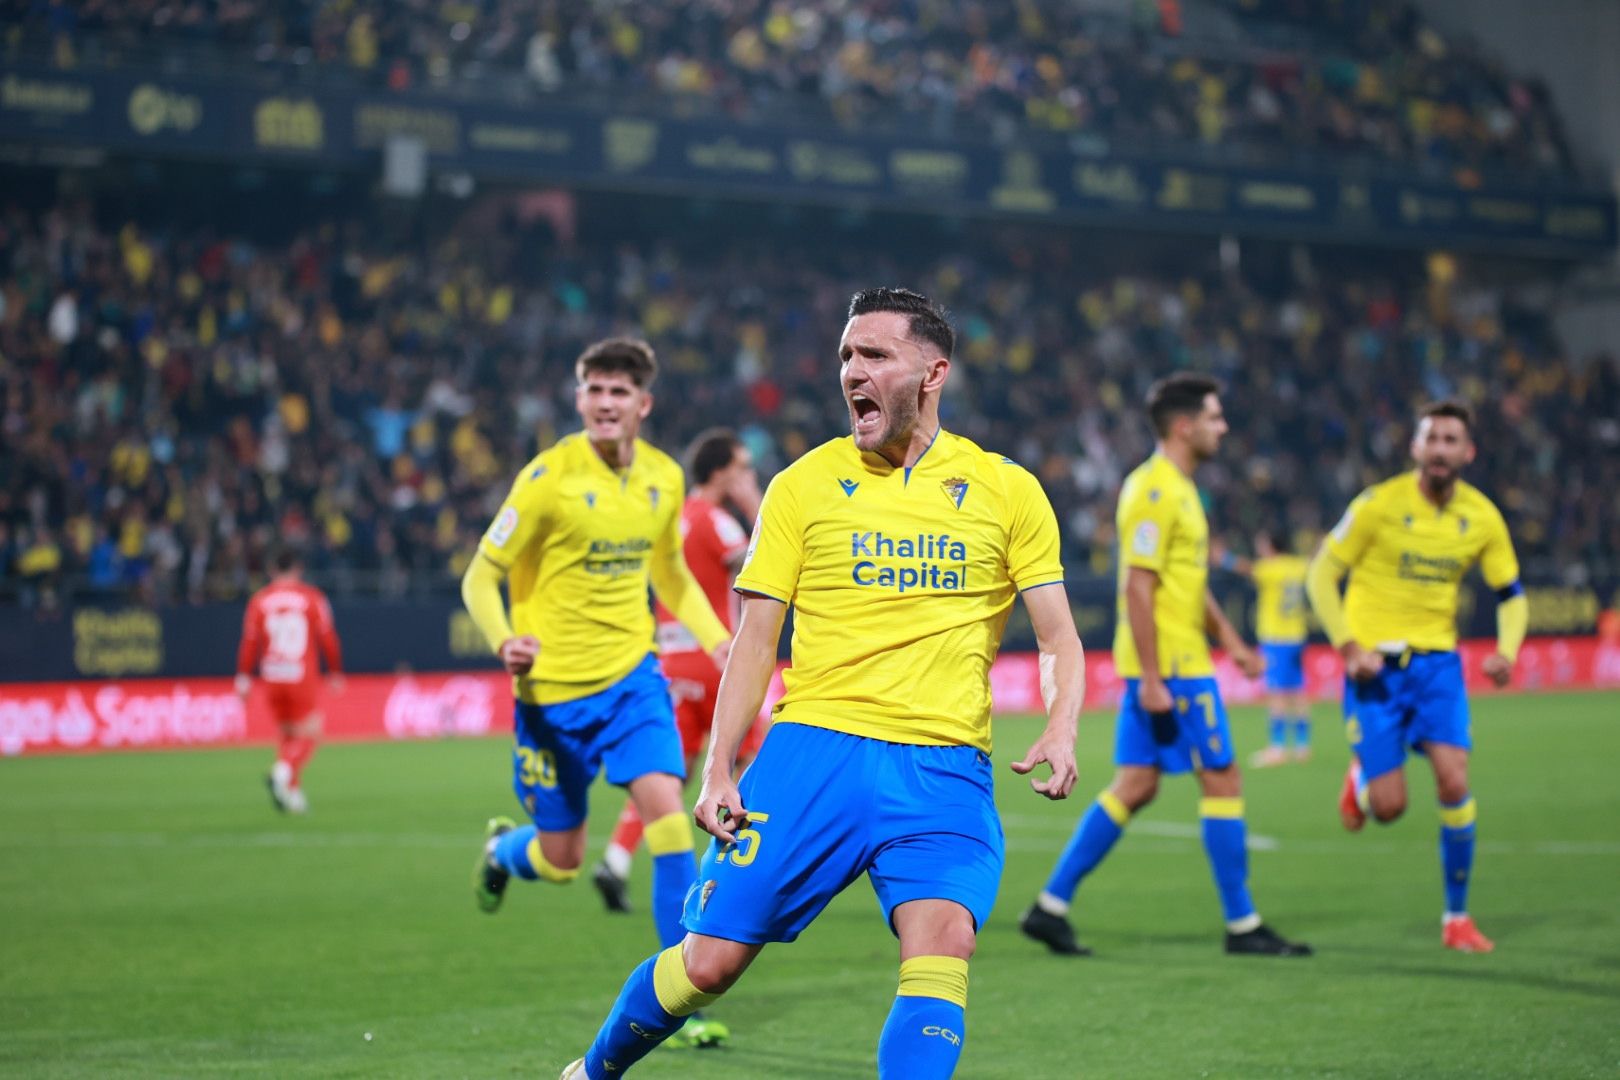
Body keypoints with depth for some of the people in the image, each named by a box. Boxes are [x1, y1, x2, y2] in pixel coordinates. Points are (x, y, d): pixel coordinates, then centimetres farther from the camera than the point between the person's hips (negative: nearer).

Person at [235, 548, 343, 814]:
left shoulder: (259, 600, 3)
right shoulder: (312, 598, -2)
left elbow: (249, 642, 1)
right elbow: (328, 639, 1)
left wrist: (243, 678, 5)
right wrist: (335, 673, 10)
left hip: (272, 681, 3)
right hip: (303, 678, -3)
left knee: (287, 735, 15)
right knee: (307, 735, 0)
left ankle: (293, 791, 12)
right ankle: (283, 772, -24)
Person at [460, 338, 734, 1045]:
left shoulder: (664, 478, 2)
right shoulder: (550, 477, -14)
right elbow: (481, 577, -10)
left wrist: (716, 638, 7)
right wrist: (502, 641, -30)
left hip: (631, 675, 3)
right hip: (553, 687, -3)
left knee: (666, 807, -18)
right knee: (560, 861, 5)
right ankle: (503, 849, 45)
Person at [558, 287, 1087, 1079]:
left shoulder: (1007, 491, 7)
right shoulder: (804, 486, 6)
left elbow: (1058, 638, 7)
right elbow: (754, 641, 7)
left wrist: (1061, 729, -13)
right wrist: (718, 768, -2)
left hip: (945, 768, 0)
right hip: (815, 746, 0)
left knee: (943, 946, -24)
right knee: (711, 960, 0)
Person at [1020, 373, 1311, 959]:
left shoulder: (1177, 488, 17)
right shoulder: (1155, 492, -15)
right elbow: (1138, 588, -20)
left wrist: (1230, 639, 23)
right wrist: (1151, 678, -22)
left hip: (1165, 667, 10)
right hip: (1170, 667, -10)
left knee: (1135, 786, 8)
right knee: (1223, 780, -3)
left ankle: (1051, 905, 8)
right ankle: (1242, 925, 4)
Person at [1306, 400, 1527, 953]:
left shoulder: (1482, 517, 0)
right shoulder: (1379, 503, -11)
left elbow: (1512, 595, 11)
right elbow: (1321, 575, -5)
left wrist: (1506, 651, -8)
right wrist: (1348, 647, -16)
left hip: (1437, 660, 3)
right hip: (1375, 664, -2)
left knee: (1454, 783, -14)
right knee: (1389, 806, -8)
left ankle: (1457, 917, 2)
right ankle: (1360, 781, 31)